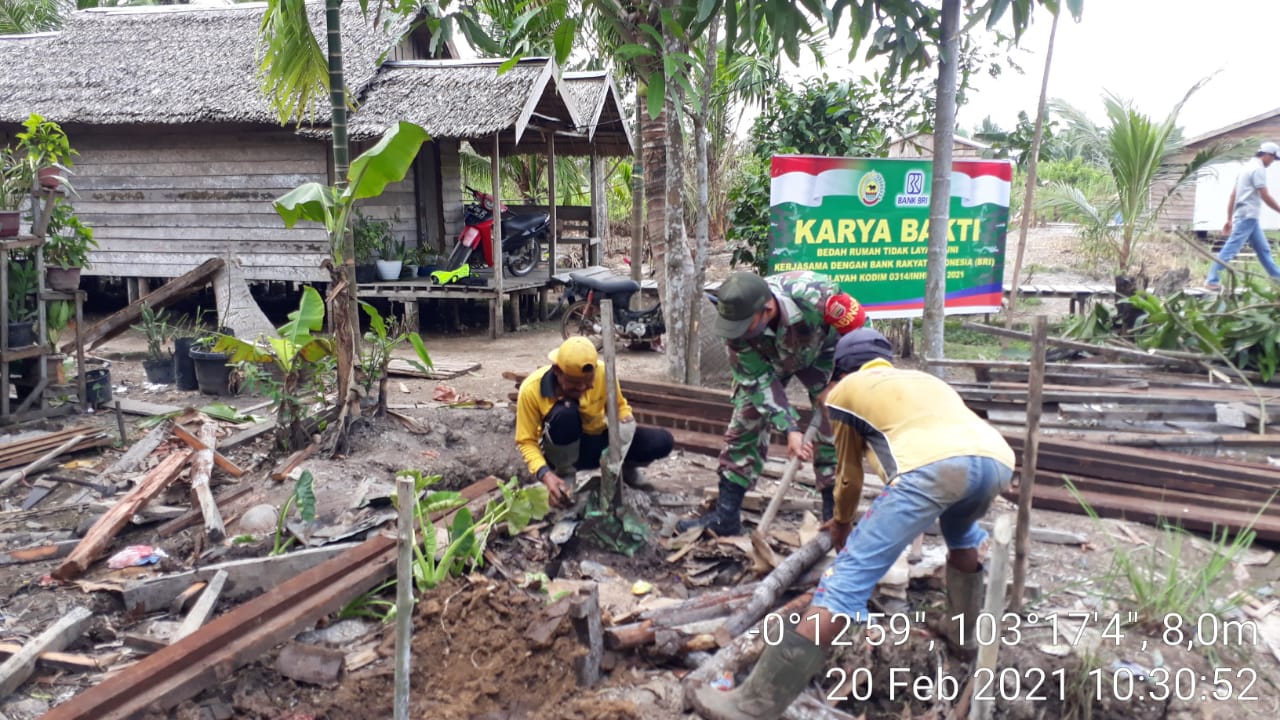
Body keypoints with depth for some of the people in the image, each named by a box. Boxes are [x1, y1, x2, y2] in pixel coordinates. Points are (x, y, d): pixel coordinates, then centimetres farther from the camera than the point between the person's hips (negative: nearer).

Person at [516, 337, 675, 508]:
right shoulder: (531, 388, -26)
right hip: (565, 450, -2)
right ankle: (565, 473, -10)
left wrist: (626, 422, -24)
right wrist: (545, 474, -36)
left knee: (662, 442, -18)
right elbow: (526, 441, -19)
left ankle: (626, 468, 15)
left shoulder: (603, 372, -21)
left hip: (599, 440, 3)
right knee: (565, 412, -37)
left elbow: (619, 406, -1)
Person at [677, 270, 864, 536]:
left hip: (820, 351, -2)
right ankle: (725, 516, 5)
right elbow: (758, 380, -23)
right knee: (744, 426, -2)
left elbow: (861, 329, -24)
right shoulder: (737, 321, -32)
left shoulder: (815, 294, -43)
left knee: (831, 430, -10)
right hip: (766, 360, 2)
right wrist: (790, 428, -29)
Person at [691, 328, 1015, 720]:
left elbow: (850, 474, 36)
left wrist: (842, 522, 56)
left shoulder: (846, 389, 28)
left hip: (933, 464, -6)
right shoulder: (924, 378, 42)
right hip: (998, 458, 6)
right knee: (961, 530, 40)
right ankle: (966, 631, 50)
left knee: (849, 576, -6)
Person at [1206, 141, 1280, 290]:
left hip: (1246, 216, 10)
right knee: (1230, 248, -11)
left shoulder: (1248, 166, 19)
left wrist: (1229, 219, 17)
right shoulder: (1258, 168, -9)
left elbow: (1233, 195, 18)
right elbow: (1265, 196, -14)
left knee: (1263, 250, 13)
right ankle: (1212, 280, -12)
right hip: (1248, 216, -10)